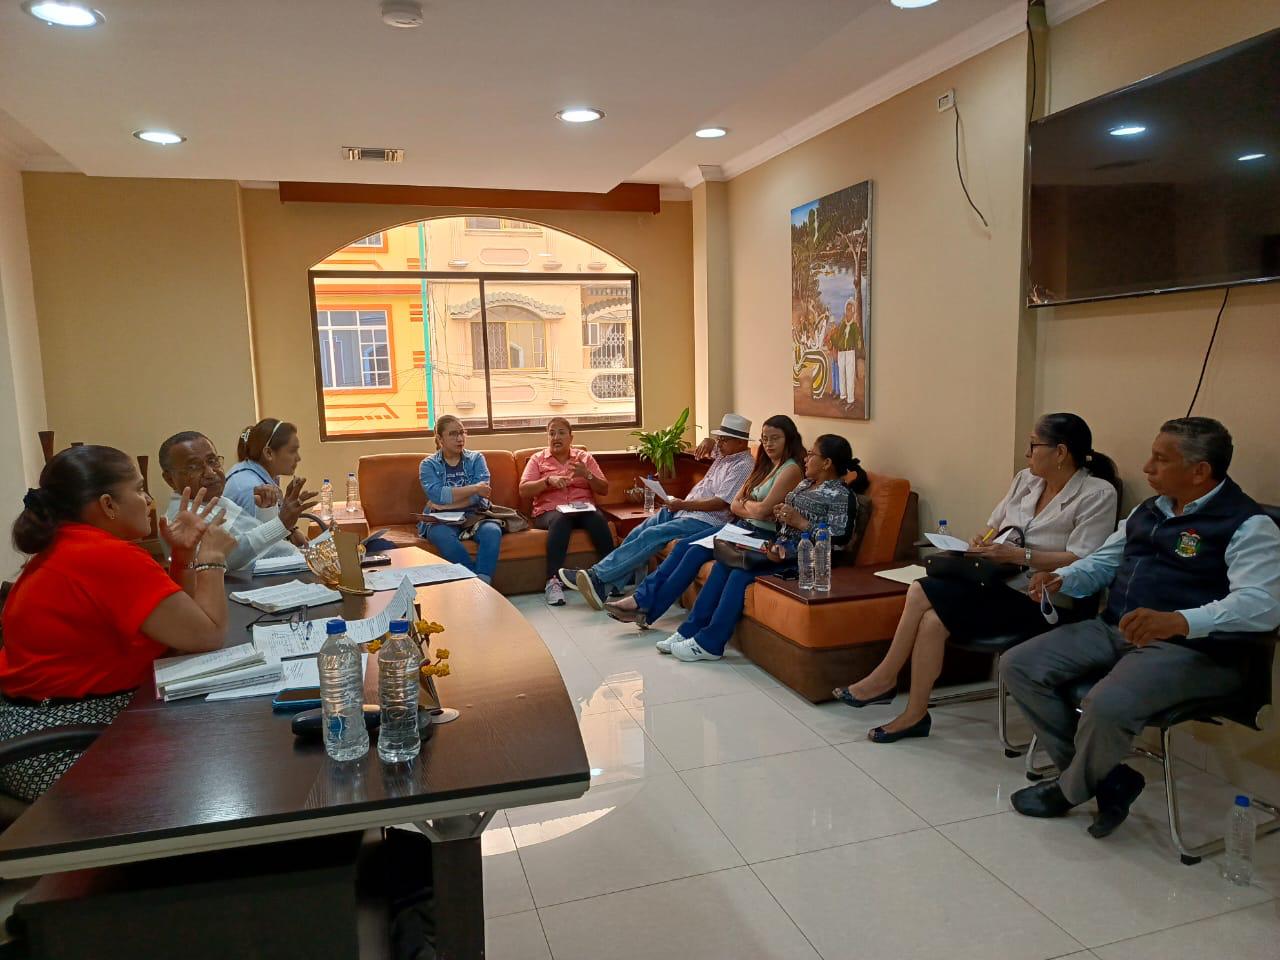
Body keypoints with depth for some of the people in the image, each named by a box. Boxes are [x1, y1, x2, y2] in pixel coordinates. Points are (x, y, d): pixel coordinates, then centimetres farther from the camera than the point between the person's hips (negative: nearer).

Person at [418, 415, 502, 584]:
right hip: (442, 520, -1)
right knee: (441, 535, -36)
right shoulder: (428, 465, 10)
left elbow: (479, 496, -5)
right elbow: (437, 494, -11)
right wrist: (474, 488, -13)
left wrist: (445, 505, -12)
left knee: (492, 531, -32)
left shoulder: (476, 459, 12)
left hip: (474, 515, 1)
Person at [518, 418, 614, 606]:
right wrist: (548, 480, -15)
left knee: (598, 518, -33)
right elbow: (523, 490, 0)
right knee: (560, 519, -37)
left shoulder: (585, 457, 17)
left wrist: (587, 475, -8)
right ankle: (553, 581, -41)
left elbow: (604, 489, 10)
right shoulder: (537, 459, 14)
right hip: (550, 511, -1)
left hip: (583, 508, 2)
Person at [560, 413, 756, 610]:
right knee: (640, 532, -9)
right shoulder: (724, 454, 17)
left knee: (650, 536, -23)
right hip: (684, 509, 10)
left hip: (705, 520, -9)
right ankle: (606, 585, -15)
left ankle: (598, 576, -24)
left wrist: (683, 504, -18)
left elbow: (721, 503, -20)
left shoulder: (742, 466, -11)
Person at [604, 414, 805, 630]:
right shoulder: (764, 466, 18)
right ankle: (642, 598, -12)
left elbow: (763, 509, -19)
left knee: (696, 552, -19)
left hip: (762, 535, -9)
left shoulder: (791, 469, -10)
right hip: (742, 527, 9)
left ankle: (649, 612, -14)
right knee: (684, 545, -9)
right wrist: (753, 509, -10)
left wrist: (745, 502, 1)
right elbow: (734, 505, 11)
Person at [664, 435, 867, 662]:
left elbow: (840, 541, -18)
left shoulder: (842, 496, -9)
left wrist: (801, 522, -18)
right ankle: (691, 630, -9)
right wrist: (780, 513, -2)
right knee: (724, 563, -11)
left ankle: (709, 643, -18)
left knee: (742, 573, -25)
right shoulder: (805, 483, 17)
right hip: (781, 547, 9)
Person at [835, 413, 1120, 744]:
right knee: (932, 618, -23)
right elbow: (993, 528, 21)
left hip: (1036, 599, -6)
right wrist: (982, 541, -2)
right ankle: (914, 714, -11)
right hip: (999, 583, 7)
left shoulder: (1098, 494, -7)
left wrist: (1019, 555, -25)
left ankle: (884, 680, -5)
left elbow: (1081, 562, -17)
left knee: (922, 594, -22)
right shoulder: (1025, 480, 13)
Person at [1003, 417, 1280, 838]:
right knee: (1018, 666, -6)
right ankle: (1106, 780, 0)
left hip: (1193, 651, -8)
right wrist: (1062, 578, 2)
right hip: (1113, 630, 8)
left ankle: (1071, 788, 0)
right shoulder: (1149, 510, 15)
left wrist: (1179, 621, -41)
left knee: (1108, 706, -35)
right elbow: (1104, 562, 25)